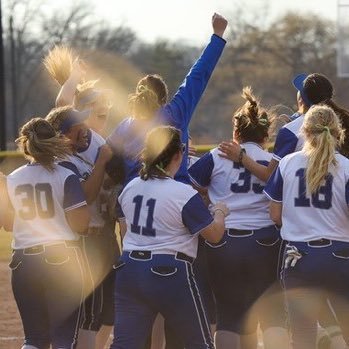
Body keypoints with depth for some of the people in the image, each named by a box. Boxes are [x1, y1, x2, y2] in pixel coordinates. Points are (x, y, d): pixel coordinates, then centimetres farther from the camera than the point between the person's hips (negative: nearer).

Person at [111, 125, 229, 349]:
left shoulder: (130, 188, 5)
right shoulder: (185, 195, -14)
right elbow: (214, 235, -7)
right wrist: (220, 212, 14)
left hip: (130, 269, 5)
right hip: (170, 273, -5)